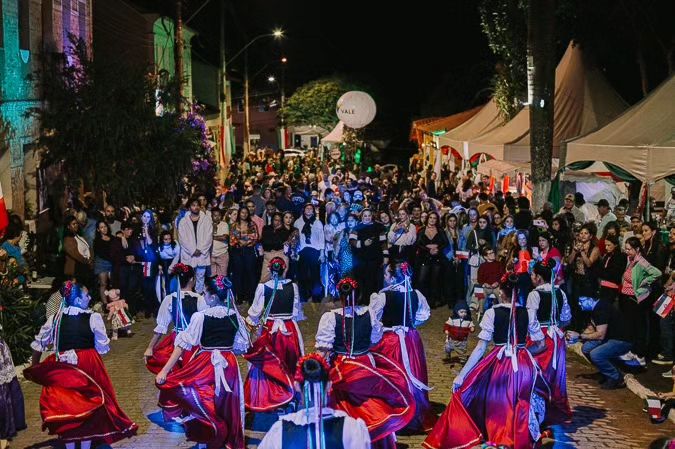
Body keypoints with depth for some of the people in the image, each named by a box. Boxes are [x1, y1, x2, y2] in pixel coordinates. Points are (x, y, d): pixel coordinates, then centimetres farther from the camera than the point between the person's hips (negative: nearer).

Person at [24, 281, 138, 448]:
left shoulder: (55, 318, -1)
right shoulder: (93, 318, -11)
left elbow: (38, 344, 8)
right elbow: (103, 348, -5)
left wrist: (34, 366, 22)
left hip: (62, 369, 2)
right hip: (88, 367, -2)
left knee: (65, 407, 13)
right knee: (88, 405, 13)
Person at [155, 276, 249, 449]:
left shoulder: (200, 316, -13)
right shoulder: (235, 316, -1)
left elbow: (183, 344, -14)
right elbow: (242, 346, 6)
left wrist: (165, 370, -13)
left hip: (205, 366, -4)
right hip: (229, 366, 4)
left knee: (202, 407, 10)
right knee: (226, 408, 14)